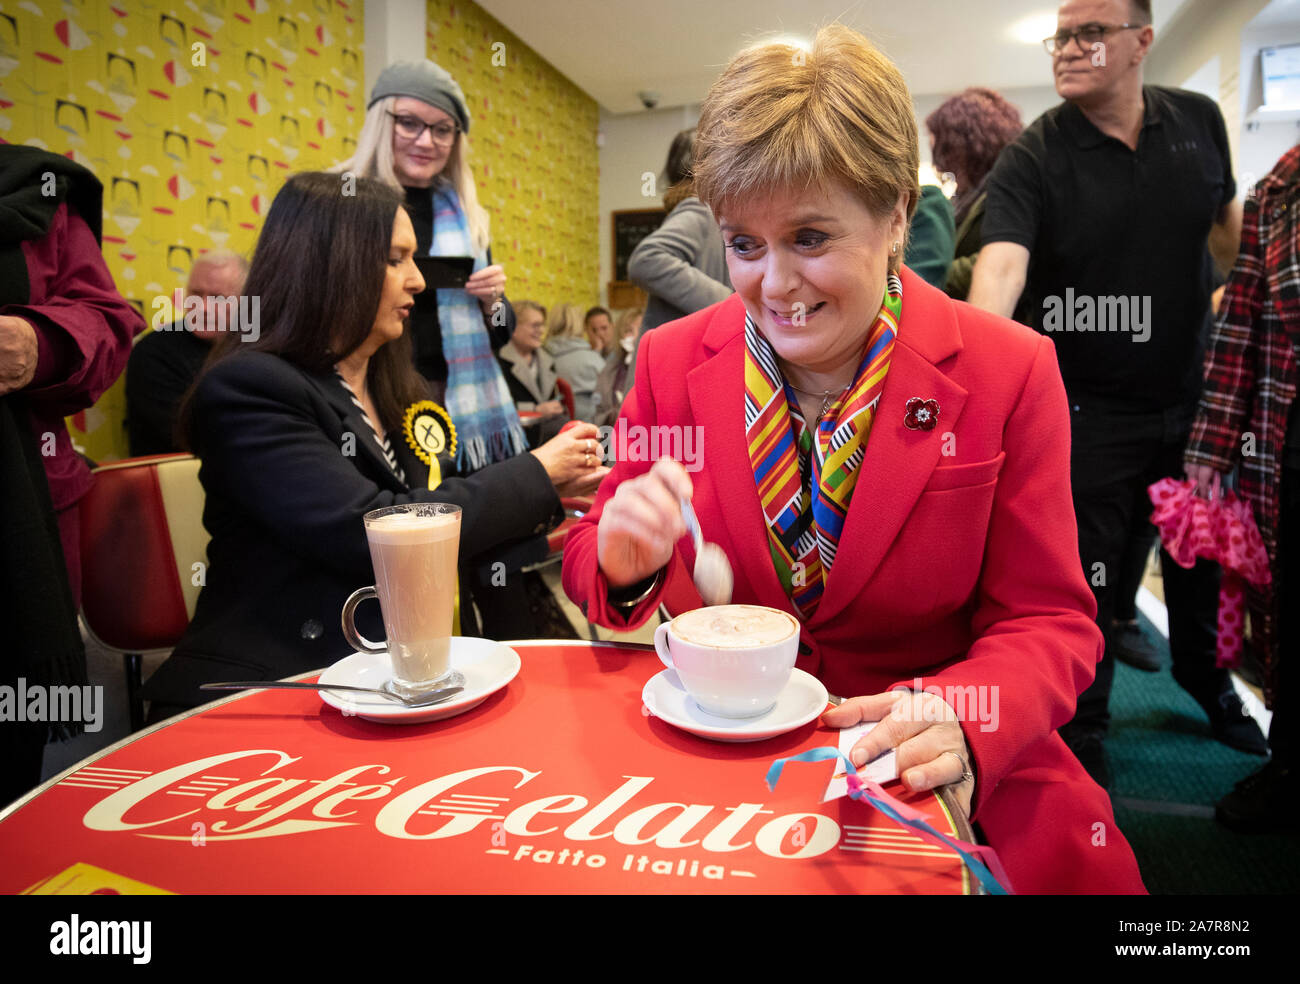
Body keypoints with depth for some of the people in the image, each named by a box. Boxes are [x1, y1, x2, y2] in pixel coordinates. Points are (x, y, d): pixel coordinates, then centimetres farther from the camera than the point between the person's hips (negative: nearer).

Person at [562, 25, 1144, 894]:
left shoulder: (1009, 374, -7)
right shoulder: (672, 362, -2)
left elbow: (1047, 621, -4)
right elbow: (590, 564, 4)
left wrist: (958, 720, -25)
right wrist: (619, 558, -20)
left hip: (938, 790, 0)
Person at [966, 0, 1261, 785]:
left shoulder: (1199, 121, 1)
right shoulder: (1033, 160, -14)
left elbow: (1228, 220, 17)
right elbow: (1002, 262, -31)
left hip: (1192, 394, 5)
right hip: (1092, 410, -5)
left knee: (1204, 551, 22)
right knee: (1085, 578, 2)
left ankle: (1205, 676, 50)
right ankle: (1082, 726, 23)